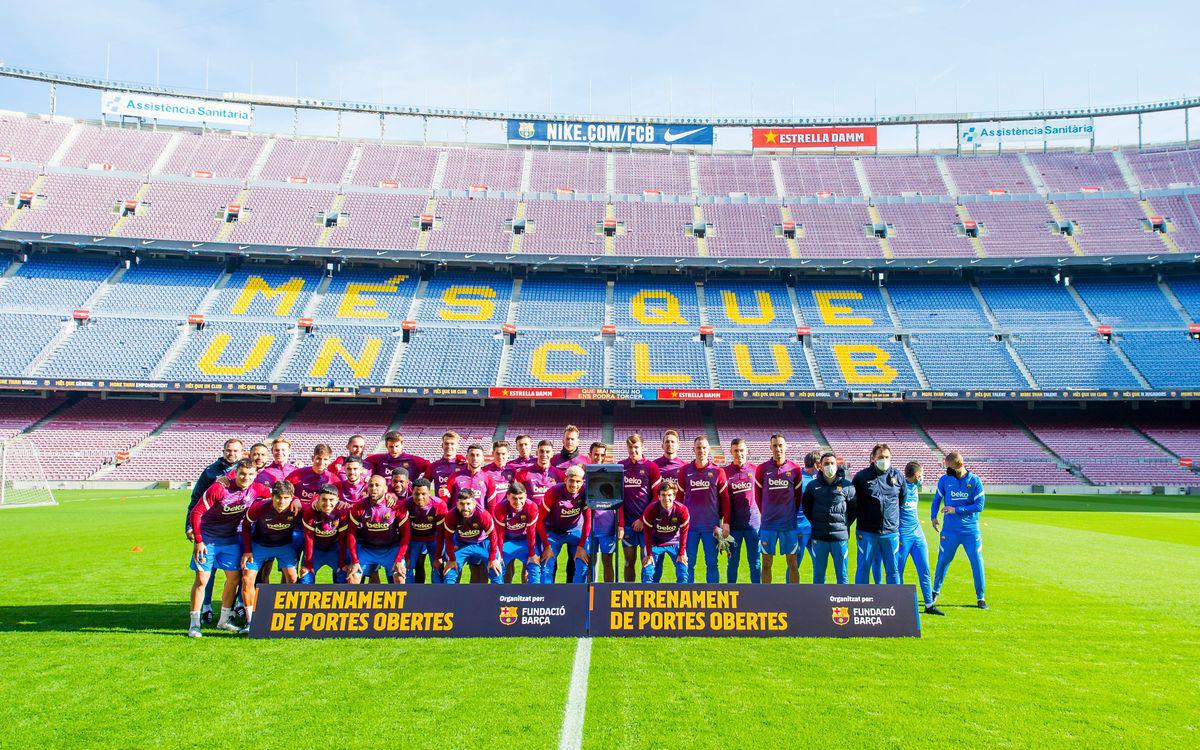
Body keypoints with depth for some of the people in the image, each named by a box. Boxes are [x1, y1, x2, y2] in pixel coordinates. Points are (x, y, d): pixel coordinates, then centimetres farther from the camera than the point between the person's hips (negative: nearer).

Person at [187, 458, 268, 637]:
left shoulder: (256, 489, -8)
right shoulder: (219, 488, -20)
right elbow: (196, 512, -16)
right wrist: (198, 541, -18)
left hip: (231, 539, 4)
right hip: (207, 539, -4)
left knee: (235, 578, 6)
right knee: (201, 579, -3)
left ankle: (223, 621, 22)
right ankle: (194, 624, 9)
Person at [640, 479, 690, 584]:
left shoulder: (682, 509, -23)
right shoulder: (651, 509, -24)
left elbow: (683, 532, -9)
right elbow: (647, 533, -12)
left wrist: (681, 553, -6)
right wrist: (649, 554, -8)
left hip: (675, 542, 1)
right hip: (655, 542, -1)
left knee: (684, 571, -7)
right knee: (648, 573, -7)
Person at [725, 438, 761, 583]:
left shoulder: (754, 470, 4)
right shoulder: (726, 472, 0)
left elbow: (760, 495, 9)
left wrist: (763, 516, 6)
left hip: (753, 522, 1)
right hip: (734, 524, -1)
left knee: (755, 562, 6)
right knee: (733, 562, 8)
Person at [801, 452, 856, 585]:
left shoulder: (847, 485, -1)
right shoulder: (813, 485, 2)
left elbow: (854, 508, 9)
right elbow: (806, 506, 15)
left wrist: (845, 525, 3)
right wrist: (815, 523, 9)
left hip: (840, 536, -1)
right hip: (819, 538, 1)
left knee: (842, 575, 5)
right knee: (818, 574, 8)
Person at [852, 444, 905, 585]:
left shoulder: (898, 476, 3)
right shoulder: (861, 477, -4)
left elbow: (903, 500, 17)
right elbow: (853, 502, 6)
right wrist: (861, 522, 8)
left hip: (891, 532, 2)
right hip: (867, 532, -2)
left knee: (892, 569, 10)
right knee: (863, 567, 4)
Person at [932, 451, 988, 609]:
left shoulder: (975, 481, -6)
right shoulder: (944, 480, 0)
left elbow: (979, 506, -10)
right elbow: (937, 499, 11)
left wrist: (956, 510, -15)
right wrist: (933, 516, -2)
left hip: (971, 530, -1)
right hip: (949, 530, 1)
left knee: (977, 563, 0)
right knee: (943, 561, 7)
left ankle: (980, 598, 16)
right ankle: (935, 592, 26)